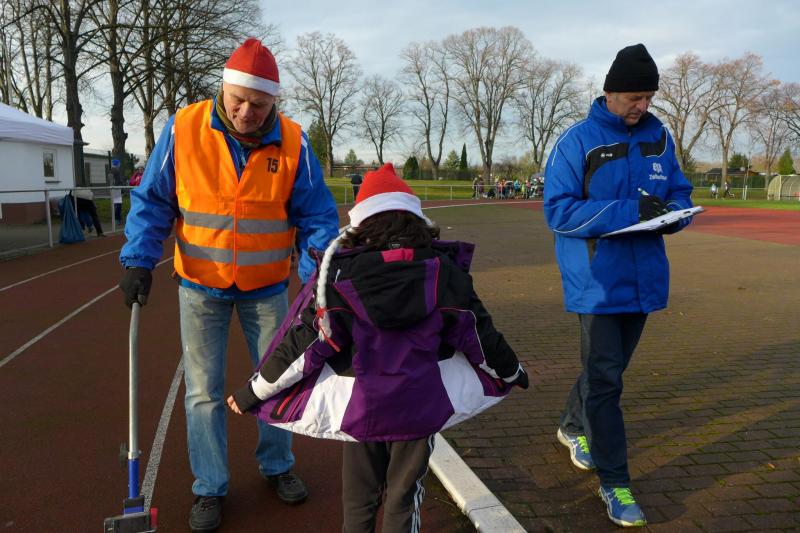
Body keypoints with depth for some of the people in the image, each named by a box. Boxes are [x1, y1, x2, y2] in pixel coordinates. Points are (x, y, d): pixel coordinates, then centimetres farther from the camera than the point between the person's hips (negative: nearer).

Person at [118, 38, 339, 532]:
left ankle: (277, 466, 35)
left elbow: (317, 215, -8)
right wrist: (138, 260, -14)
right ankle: (209, 488, 23)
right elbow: (153, 201, -4)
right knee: (204, 391, 6)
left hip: (268, 287, 1)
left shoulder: (293, 142, -11)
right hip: (202, 286, 0)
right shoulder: (183, 130, -11)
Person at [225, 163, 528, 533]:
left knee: (359, 501, 21)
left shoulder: (340, 275, -13)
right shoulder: (444, 271, -8)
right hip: (422, 406, 1)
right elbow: (478, 334, 1)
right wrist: (511, 371, 20)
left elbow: (304, 344, -10)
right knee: (404, 496, 19)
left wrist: (254, 391, 2)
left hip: (358, 406, 0)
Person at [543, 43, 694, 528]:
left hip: (643, 278, 6)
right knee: (605, 379, -2)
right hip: (597, 282, -6)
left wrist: (673, 212, -12)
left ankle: (574, 427, 45)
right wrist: (628, 211, -25)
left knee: (610, 367, 20)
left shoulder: (659, 137, 6)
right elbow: (558, 210, -15)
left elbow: (680, 193, 13)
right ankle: (615, 483, 10)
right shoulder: (577, 141, -10)